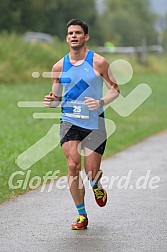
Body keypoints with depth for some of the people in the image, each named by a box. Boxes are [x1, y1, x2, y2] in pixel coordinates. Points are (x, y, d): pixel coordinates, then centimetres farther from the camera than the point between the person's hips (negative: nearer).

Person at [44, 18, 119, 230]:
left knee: (91, 173, -1)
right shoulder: (59, 67, 4)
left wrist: (101, 102, -18)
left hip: (95, 123, -1)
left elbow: (115, 90, 1)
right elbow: (57, 98, 13)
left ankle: (96, 185, 39)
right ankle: (81, 215, -2)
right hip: (69, 122, 2)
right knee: (73, 166, -15)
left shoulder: (98, 62, -5)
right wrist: (51, 101, -11)